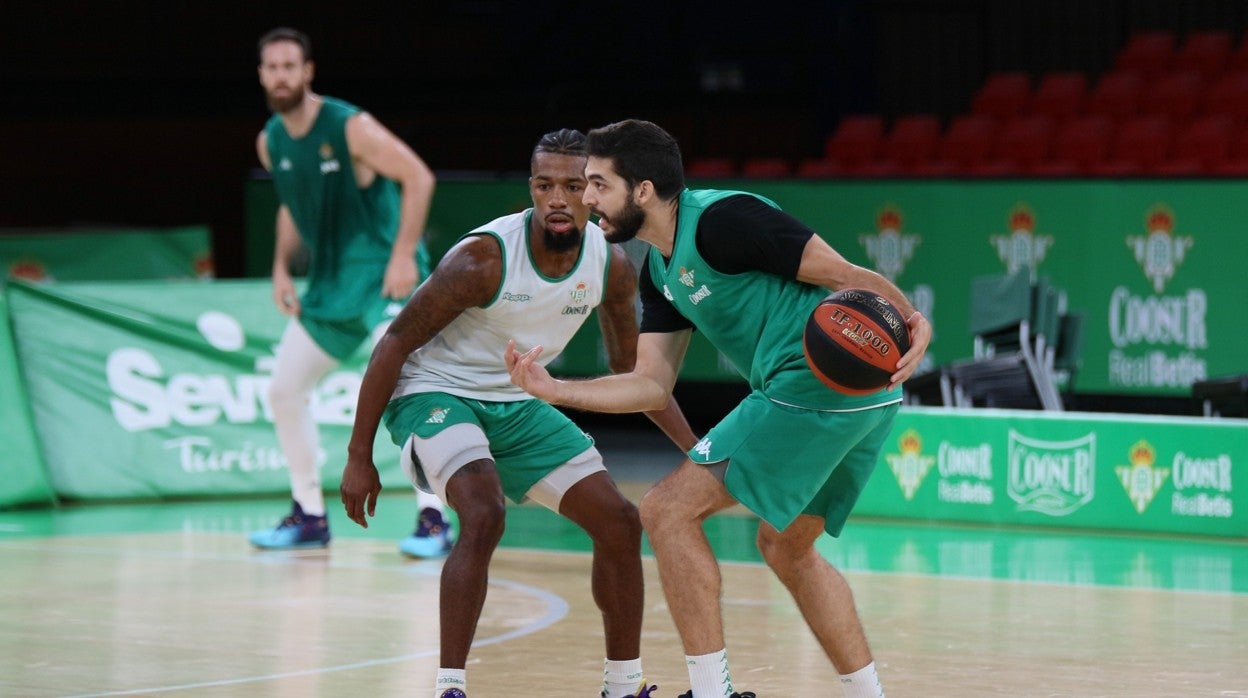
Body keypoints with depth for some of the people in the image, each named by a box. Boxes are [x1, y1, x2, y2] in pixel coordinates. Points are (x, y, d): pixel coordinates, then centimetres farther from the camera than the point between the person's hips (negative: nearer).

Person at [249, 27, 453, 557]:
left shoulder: (350, 128, -17)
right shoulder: (270, 143, 4)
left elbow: (419, 177, -17)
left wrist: (404, 255, -22)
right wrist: (281, 268, 8)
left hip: (383, 273, -8)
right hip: (328, 278, 8)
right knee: (283, 390, 7)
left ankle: (433, 520, -17)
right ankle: (310, 517, 19)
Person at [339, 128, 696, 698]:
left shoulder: (612, 266, -9)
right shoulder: (484, 258, -26)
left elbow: (631, 371, 8)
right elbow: (395, 343, -18)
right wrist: (359, 458, -17)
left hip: (515, 404, 7)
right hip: (434, 393, -7)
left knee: (619, 523, 2)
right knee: (484, 517, -32)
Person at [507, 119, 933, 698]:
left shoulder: (719, 218, -13)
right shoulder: (658, 269, 17)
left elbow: (843, 275, -16)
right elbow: (652, 384, 15)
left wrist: (911, 320, -31)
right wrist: (552, 390, 4)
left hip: (816, 384, -10)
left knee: (668, 509, -6)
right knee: (785, 547, 26)